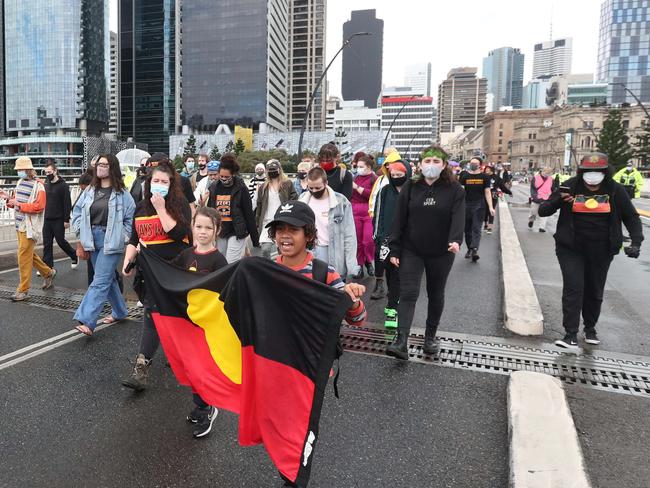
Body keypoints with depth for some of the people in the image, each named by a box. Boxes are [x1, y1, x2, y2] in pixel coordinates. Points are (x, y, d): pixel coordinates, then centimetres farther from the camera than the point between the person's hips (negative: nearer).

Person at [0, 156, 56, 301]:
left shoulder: (38, 186, -12)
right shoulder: (20, 182, 13)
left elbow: (39, 206, -20)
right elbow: (17, 201, 20)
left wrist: (19, 204, -21)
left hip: (29, 226, -9)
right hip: (20, 224, 9)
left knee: (24, 256, -6)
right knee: (28, 254, 17)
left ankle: (23, 290, 2)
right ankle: (48, 273, 36)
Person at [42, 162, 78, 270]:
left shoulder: (63, 185, -8)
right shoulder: (46, 185, 11)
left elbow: (67, 204, -12)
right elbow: (43, 202, 17)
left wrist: (66, 219, -16)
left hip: (58, 220, -6)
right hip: (47, 220, 6)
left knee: (61, 241, 2)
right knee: (47, 244, 5)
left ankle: (74, 256, 25)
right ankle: (47, 267, 10)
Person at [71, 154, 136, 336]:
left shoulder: (121, 192, -6)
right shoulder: (90, 190, 8)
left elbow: (132, 217, -2)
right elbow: (77, 211, 17)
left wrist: (123, 235, -5)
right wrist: (81, 231, 8)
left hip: (111, 242, -6)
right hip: (93, 240, 6)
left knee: (100, 281, -9)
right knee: (108, 278, 16)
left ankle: (87, 321, -10)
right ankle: (120, 312, 31)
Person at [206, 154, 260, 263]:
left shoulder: (241, 188, -8)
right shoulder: (214, 188, 3)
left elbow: (249, 215, -7)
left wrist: (255, 240, -7)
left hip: (236, 233, -5)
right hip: (219, 233, 5)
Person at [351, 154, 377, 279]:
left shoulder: (375, 179, -3)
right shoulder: (356, 178, 13)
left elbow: (372, 195, -16)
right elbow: (350, 195, 18)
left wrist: (357, 187, -13)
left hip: (369, 213, -4)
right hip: (355, 212, 4)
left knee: (368, 240, -9)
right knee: (358, 241, 7)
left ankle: (369, 261, 16)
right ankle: (360, 265, 19)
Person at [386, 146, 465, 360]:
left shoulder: (454, 190, -2)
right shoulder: (410, 188, 1)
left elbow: (458, 217, -16)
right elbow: (399, 220, 1)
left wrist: (456, 240, -35)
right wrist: (394, 250, -3)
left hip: (441, 253, 0)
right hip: (412, 251, 0)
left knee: (436, 295, 14)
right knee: (408, 294, -9)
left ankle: (430, 336, 32)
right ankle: (402, 342, -13)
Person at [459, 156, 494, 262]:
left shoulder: (484, 177, 3)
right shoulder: (465, 176, 5)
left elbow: (487, 192, 3)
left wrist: (490, 207, -4)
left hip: (479, 205, -2)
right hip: (466, 205, 2)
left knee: (476, 229, -9)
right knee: (467, 229, 9)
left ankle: (474, 250, -20)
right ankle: (469, 249, 22)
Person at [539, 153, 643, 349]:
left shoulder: (615, 190, -2)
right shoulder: (570, 187, -6)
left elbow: (631, 217, 8)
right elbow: (543, 211, -6)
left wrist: (636, 242, -6)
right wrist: (558, 200, -27)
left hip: (601, 251, 2)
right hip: (571, 249, -2)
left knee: (595, 291, 13)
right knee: (573, 288, -11)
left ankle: (590, 328, 34)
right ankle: (571, 334, -7)